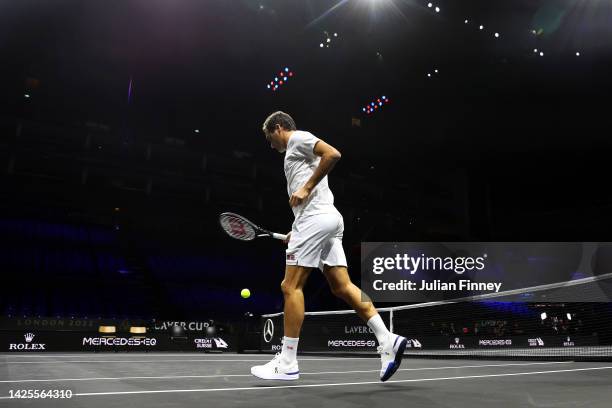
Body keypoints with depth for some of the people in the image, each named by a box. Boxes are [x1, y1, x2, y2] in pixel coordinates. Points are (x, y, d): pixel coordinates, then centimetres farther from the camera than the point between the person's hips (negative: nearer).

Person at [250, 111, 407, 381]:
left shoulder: (298, 137, 3)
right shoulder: (296, 151, 31)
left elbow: (333, 154, -16)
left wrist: (306, 188, -14)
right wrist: (297, 233, 19)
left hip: (314, 217, -10)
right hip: (329, 219, 10)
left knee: (291, 286, -7)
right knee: (342, 286, 3)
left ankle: (287, 363, -2)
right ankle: (387, 341, -2)